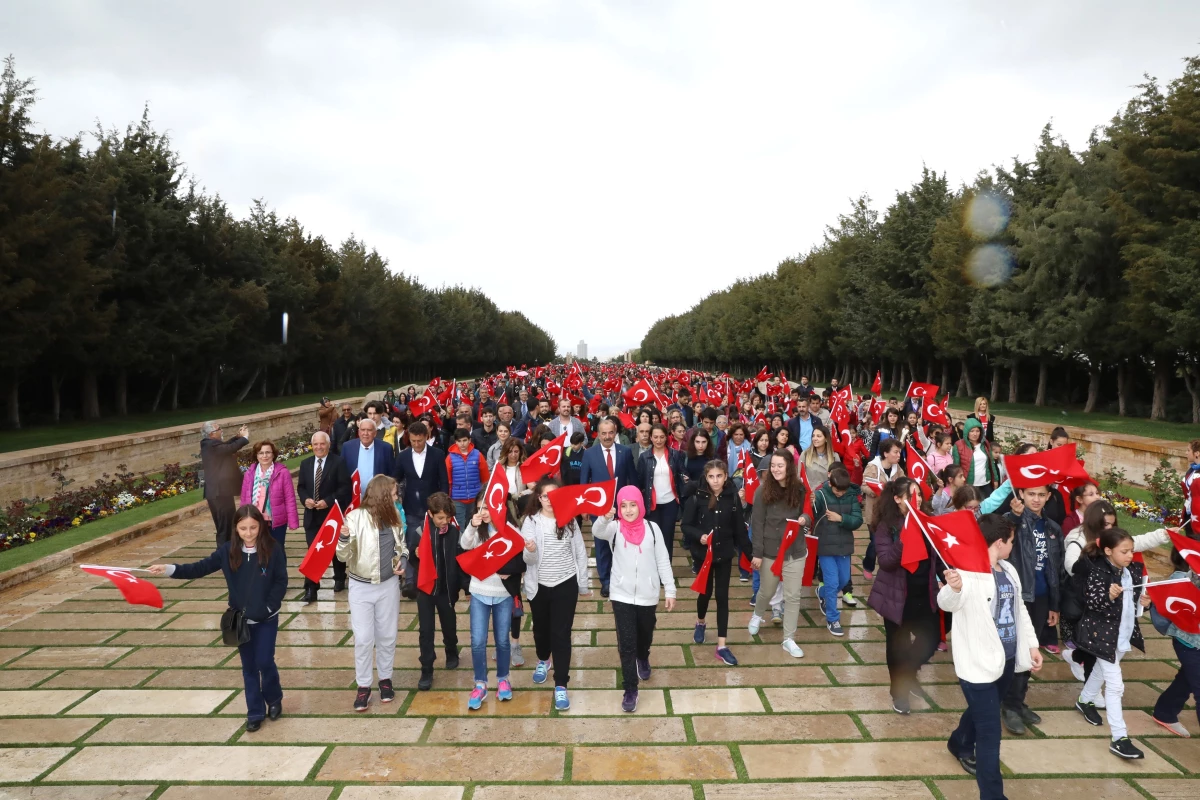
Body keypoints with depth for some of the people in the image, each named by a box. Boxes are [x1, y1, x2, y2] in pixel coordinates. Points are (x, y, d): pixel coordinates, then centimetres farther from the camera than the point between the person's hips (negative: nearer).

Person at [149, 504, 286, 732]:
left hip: (266, 619, -3)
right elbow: (201, 568, -6)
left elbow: (281, 582, -11)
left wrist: (268, 607, -18)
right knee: (249, 666, 11)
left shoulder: (273, 549, -14)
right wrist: (170, 569, -18)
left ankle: (274, 699, 26)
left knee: (264, 662, -1)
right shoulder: (228, 550, -5)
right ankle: (255, 713, 23)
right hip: (241, 620, 3)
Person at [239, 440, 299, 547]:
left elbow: (290, 499, -7)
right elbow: (244, 499, 9)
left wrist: (293, 522, -9)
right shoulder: (249, 474, 3)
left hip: (276, 522, -3)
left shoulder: (282, 473, -8)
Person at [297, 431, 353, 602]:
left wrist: (328, 501, -22)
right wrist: (305, 499, -10)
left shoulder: (338, 462, -9)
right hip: (312, 515, 3)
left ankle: (340, 578, 35)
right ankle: (311, 589, -1)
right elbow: (300, 487, 10)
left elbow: (345, 487, -14)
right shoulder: (305, 464, 7)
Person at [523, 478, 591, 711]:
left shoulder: (569, 520, -4)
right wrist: (530, 551, -35)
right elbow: (528, 560, -12)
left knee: (561, 634, -1)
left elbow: (580, 553, 3)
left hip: (566, 584, -1)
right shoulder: (531, 521, -7)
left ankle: (560, 686, 6)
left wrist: (583, 585, 6)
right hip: (539, 585, 1)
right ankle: (543, 661, 49)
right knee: (541, 628, 20)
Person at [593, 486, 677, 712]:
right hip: (621, 595, -2)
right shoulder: (614, 528, -7)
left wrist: (670, 590, 0)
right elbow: (597, 532, -30)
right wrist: (605, 517, -51)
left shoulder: (652, 528, -4)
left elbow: (663, 561, 0)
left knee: (645, 635, 23)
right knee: (626, 643, -3)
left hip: (647, 595, 2)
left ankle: (643, 659, 54)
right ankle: (630, 689, 9)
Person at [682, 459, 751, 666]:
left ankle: (721, 646, 10)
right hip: (703, 553, -1)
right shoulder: (697, 497, -13)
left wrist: (749, 552, 0)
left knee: (722, 596, 4)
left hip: (724, 554, 1)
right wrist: (699, 536, -27)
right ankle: (700, 623, 46)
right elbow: (686, 525, -9)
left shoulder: (732, 498, -7)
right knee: (706, 592, 13)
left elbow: (739, 528, -1)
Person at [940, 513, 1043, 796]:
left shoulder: (1009, 570, 7)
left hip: (1007, 659, 9)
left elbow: (1020, 609, 19)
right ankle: (992, 794, 8)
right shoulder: (969, 572, -21)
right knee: (990, 732, -3)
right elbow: (948, 603, -38)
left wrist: (1032, 645, 16)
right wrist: (953, 588, -60)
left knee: (983, 712, 28)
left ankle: (959, 744, 55)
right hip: (980, 663, -9)